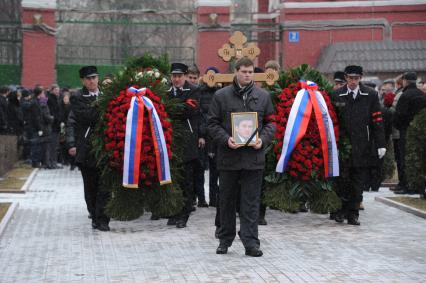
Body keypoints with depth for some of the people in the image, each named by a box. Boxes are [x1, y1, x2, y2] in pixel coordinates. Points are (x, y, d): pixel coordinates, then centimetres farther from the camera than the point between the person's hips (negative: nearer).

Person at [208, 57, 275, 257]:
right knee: (227, 200, 10)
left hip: (254, 156, 0)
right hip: (228, 156, 0)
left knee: (251, 202, 0)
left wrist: (263, 140, -7)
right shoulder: (221, 96, 3)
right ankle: (225, 240, 22)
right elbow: (212, 123, 3)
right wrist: (226, 139, -13)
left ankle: (251, 242, 2)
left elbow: (270, 123, 11)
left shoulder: (263, 96, 8)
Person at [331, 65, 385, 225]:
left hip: (363, 147, 1)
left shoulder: (371, 95, 4)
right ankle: (341, 210, 16)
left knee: (359, 181, 4)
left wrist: (380, 144, -2)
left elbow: (377, 121, 3)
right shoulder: (336, 96, 3)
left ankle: (353, 214, 12)